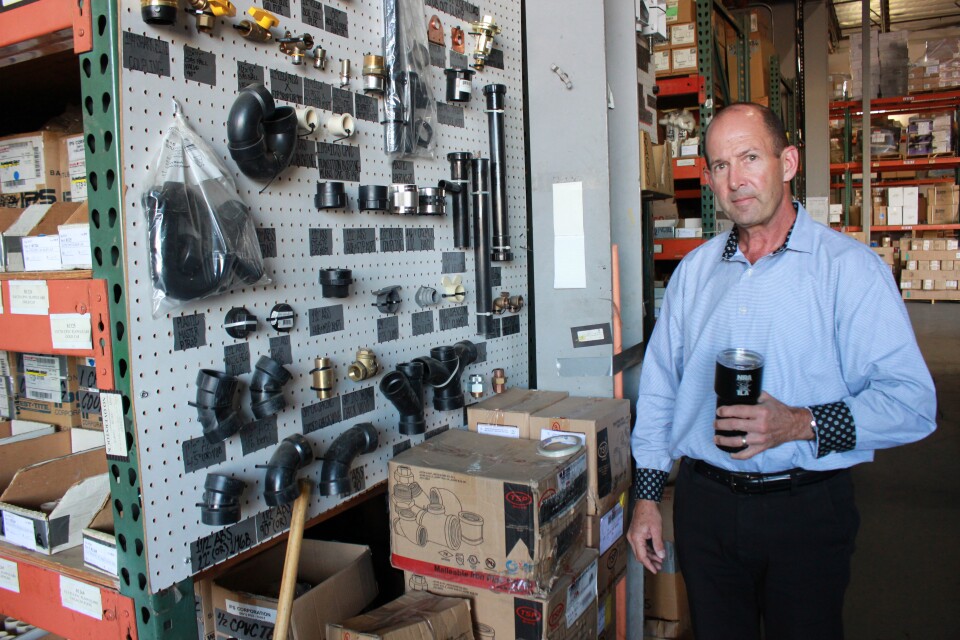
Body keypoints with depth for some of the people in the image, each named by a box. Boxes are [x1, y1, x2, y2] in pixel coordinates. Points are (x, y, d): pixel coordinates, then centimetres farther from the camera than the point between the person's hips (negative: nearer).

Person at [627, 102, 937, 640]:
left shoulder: (850, 267, -7)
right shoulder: (694, 271, 6)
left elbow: (912, 401, -13)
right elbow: (659, 389, 10)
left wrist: (801, 424, -26)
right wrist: (647, 495, 8)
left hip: (806, 510, -3)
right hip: (704, 504, 4)